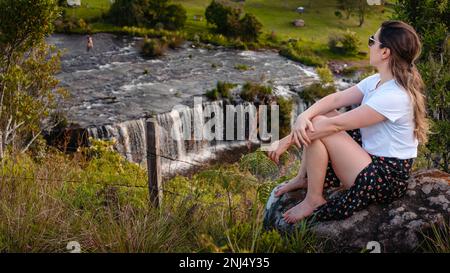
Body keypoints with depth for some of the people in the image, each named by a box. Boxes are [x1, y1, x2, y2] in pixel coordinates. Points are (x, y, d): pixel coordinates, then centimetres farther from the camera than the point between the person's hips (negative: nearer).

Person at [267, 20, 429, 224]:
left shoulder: (394, 97, -27)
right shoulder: (377, 81, 2)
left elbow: (336, 125, -26)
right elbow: (335, 99, -3)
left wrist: (287, 141, -21)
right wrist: (303, 116, -24)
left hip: (386, 179, -9)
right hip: (372, 155, 9)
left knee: (319, 125, -18)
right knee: (318, 116, 2)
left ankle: (314, 200, -5)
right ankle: (303, 178, 7)